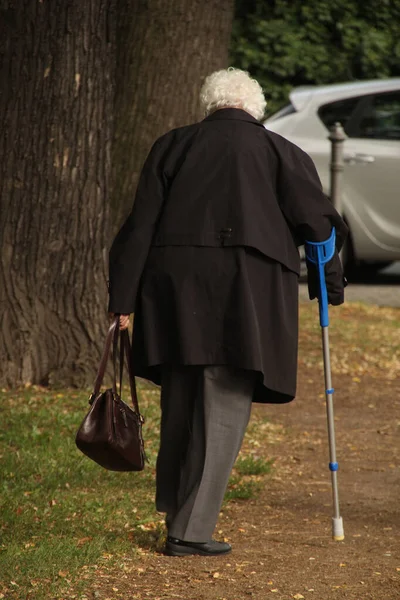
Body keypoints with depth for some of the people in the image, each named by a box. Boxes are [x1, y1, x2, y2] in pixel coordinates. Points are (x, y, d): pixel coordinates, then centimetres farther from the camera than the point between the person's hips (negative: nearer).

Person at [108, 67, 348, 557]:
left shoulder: (171, 146, 12)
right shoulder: (279, 152, 7)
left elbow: (141, 226, 6)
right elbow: (317, 221, 4)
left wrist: (123, 300, 6)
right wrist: (330, 279, 21)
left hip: (174, 287, 3)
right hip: (245, 294, -3)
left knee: (180, 402, 17)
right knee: (223, 410, 0)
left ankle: (173, 509, 31)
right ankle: (190, 531, -4)